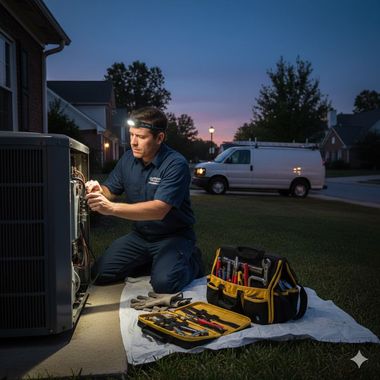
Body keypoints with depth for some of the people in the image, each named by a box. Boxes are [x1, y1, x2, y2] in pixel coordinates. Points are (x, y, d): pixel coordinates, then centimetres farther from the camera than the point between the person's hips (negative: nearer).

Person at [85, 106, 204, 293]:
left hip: (173, 236, -6)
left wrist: (112, 208, -40)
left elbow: (158, 210, -32)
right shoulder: (128, 159, 0)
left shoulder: (176, 164, -22)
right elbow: (110, 191, 6)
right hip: (140, 235, 6)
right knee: (100, 274, -5)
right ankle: (149, 262, 19)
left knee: (164, 283, -28)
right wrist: (99, 191, -19)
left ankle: (192, 262, 6)